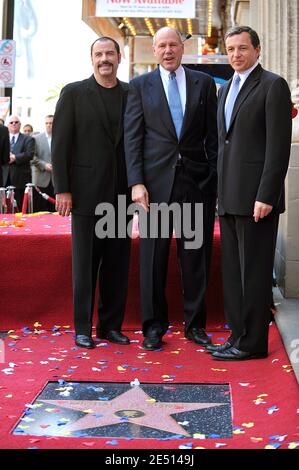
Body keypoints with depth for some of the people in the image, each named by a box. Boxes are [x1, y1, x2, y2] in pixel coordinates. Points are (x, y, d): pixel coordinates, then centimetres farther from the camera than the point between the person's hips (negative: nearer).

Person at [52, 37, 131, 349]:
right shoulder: (73, 93, 1)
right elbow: (60, 144, -2)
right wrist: (62, 189, -9)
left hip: (122, 193, 3)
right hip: (87, 192, -3)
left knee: (118, 263, 7)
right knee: (85, 263, 3)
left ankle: (111, 325, 18)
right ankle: (83, 328, 12)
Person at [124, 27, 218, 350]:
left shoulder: (204, 82, 10)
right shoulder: (140, 85, 7)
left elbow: (212, 134, 9)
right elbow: (132, 137, 2)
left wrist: (216, 178, 2)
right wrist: (136, 182, -7)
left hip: (197, 181, 1)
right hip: (156, 181, -1)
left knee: (196, 255, 7)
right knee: (153, 256, 3)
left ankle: (195, 323, 20)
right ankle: (154, 326, 15)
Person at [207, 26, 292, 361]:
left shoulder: (272, 85, -5)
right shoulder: (225, 89, 19)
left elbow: (278, 146, -13)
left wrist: (266, 196, -19)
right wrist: (221, 194, 15)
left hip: (255, 196, -8)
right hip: (229, 196, 8)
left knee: (254, 271, -3)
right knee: (232, 270, 11)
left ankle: (252, 342, 6)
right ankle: (238, 335, 20)